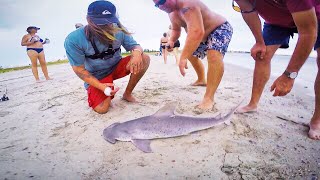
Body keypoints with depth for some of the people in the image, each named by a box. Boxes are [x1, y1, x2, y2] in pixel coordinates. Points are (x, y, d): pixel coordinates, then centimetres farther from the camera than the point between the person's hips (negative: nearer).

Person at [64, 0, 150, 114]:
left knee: (144, 59, -19)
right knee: (101, 109, -22)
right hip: (96, 77, -2)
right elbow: (79, 70, -17)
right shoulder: (73, 40, -23)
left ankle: (127, 94, -2)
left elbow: (135, 46, -7)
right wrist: (102, 87, -28)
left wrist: (137, 52, -34)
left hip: (116, 67, 3)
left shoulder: (119, 31, -17)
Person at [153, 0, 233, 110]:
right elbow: (175, 30, 12)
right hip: (204, 36, 10)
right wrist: (171, 41, -11)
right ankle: (201, 80, 46)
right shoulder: (172, 13, -3)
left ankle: (209, 97, -40)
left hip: (221, 28, -10)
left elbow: (197, 32, -49)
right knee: (192, 54, 25)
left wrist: (183, 57, -52)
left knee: (214, 55, -38)